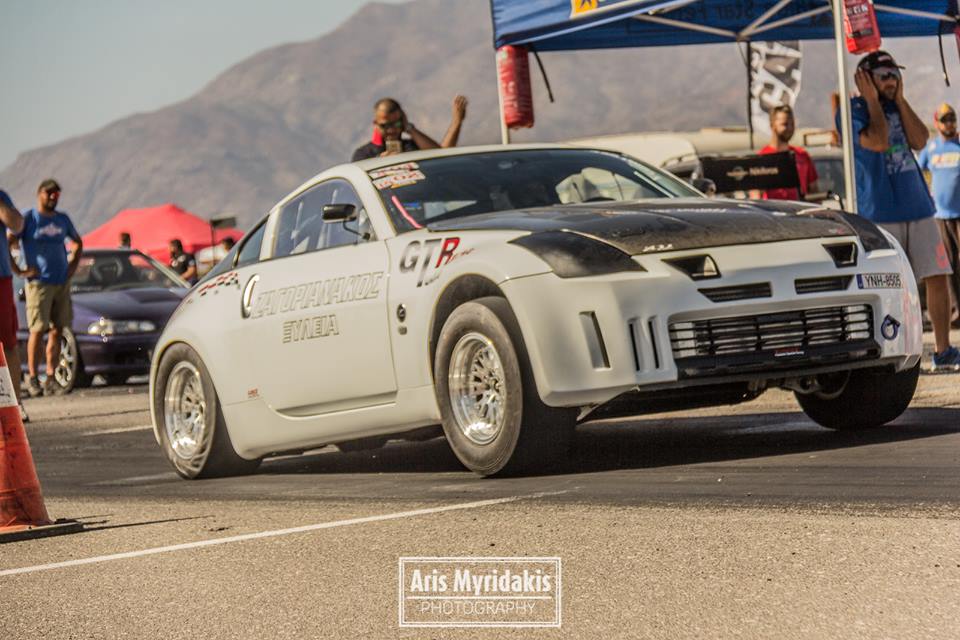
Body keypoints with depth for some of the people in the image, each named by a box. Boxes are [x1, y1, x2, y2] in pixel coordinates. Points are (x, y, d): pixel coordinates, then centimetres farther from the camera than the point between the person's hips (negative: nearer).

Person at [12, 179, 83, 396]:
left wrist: (73, 265, 14)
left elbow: (78, 242, 28)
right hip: (38, 283, -5)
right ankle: (32, 378, -2)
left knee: (57, 331, 3)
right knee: (38, 330, -8)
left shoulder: (62, 219, 13)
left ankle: (50, 379, 6)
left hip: (61, 283, 5)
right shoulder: (28, 219, -3)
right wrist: (19, 271, -10)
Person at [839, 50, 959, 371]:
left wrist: (900, 99, 2)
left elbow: (919, 140, 3)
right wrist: (872, 100, -10)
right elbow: (878, 141, -20)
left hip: (918, 208, 6)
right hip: (879, 213, -6)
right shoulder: (852, 111, -4)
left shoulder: (896, 107, 17)